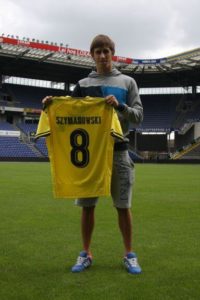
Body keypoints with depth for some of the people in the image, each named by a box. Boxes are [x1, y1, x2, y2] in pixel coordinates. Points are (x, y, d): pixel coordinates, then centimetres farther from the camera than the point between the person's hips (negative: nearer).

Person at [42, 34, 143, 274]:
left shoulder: (127, 82, 8)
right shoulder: (83, 85, 11)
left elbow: (138, 116, 2)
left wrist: (120, 106, -15)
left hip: (118, 151, -1)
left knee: (123, 206, 4)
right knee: (87, 205, 5)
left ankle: (129, 255, 18)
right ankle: (86, 254, 20)